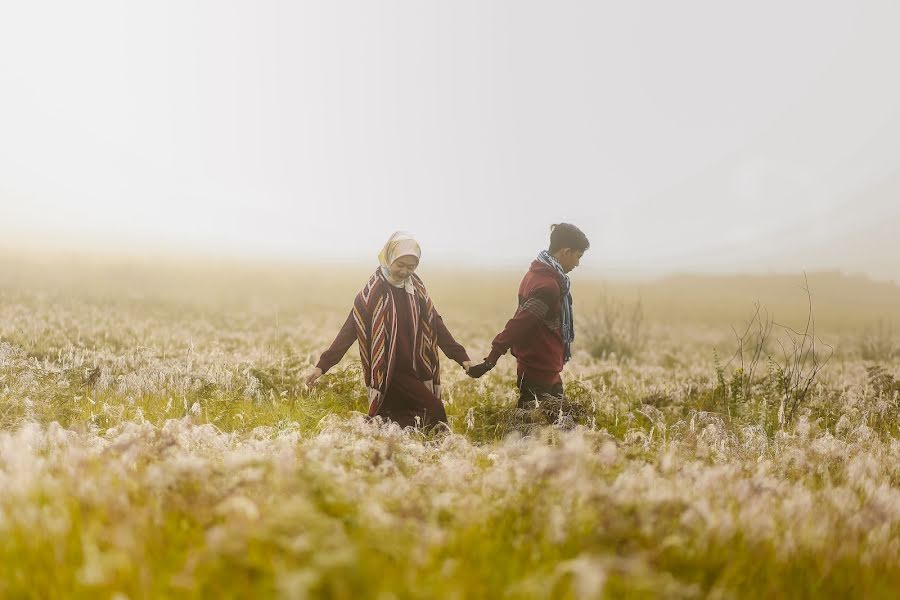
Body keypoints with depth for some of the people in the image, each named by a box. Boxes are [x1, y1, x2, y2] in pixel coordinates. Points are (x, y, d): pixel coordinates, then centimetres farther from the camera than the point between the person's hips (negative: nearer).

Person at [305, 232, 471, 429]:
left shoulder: (417, 289, 6)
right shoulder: (373, 292, -9)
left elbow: (435, 324, 9)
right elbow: (350, 329, -10)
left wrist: (461, 357, 3)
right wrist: (323, 365, -16)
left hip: (415, 370, 5)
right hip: (389, 371, -5)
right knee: (434, 410, -16)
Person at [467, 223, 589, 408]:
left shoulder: (538, 274, 8)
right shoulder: (548, 285, -22)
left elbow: (522, 322, 14)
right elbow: (519, 324, -26)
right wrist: (490, 362, -27)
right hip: (540, 371, -10)